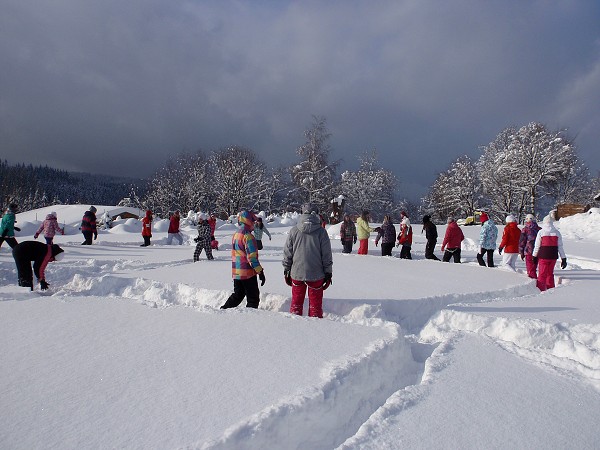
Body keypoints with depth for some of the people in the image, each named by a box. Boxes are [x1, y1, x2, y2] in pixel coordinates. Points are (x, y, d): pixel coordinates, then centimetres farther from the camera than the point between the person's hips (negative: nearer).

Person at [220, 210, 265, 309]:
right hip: (248, 273, -8)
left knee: (237, 295, 21)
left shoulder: (235, 235, 9)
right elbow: (252, 257, -21)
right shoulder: (248, 236, -17)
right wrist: (260, 271, -16)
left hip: (236, 272, 8)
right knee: (253, 298, 3)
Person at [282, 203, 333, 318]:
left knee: (296, 302, 16)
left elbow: (287, 253, 3)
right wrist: (328, 273, 5)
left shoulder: (294, 231, -3)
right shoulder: (321, 232, -7)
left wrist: (286, 271, 13)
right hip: (316, 274, -1)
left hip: (296, 273, 2)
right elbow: (327, 255, -4)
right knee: (315, 304, 10)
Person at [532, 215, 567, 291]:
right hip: (553, 256, 3)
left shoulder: (541, 232, -6)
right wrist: (564, 258, 7)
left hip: (543, 256, -3)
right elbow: (560, 247, 3)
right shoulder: (557, 232, 3)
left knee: (542, 274, 1)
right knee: (550, 273, 16)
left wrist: (534, 256, 9)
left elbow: (537, 246, -1)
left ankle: (540, 291, -3)